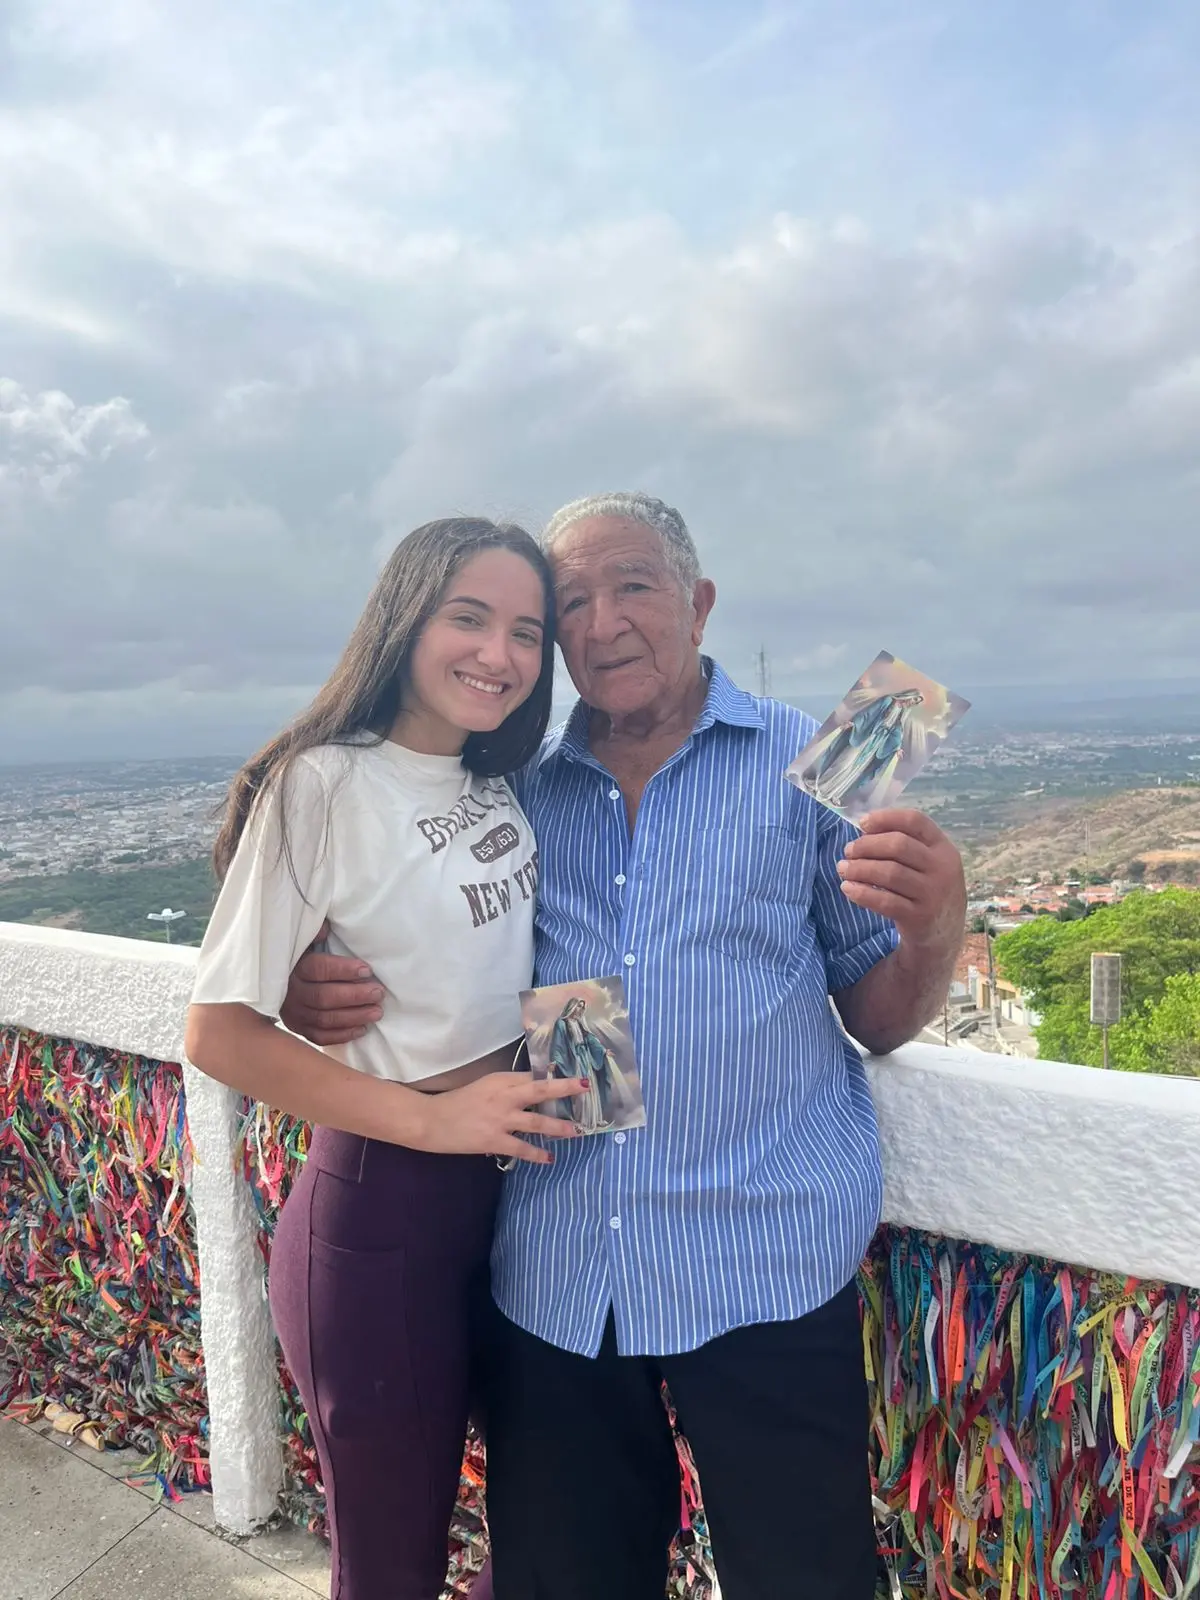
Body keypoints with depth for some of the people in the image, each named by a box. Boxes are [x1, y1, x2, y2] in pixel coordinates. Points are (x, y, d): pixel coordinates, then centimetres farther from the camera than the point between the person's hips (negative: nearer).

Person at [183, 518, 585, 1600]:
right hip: (379, 1214, -6)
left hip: (508, 1191, 7)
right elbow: (220, 1031, -15)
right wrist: (426, 1116, -21)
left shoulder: (499, 789, 5)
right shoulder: (325, 785, -16)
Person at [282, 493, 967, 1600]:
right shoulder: (516, 792, 5)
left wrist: (935, 933, -20)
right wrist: (325, 1003, -6)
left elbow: (880, 1021, 1)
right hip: (552, 1279, 3)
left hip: (762, 1269, -2)